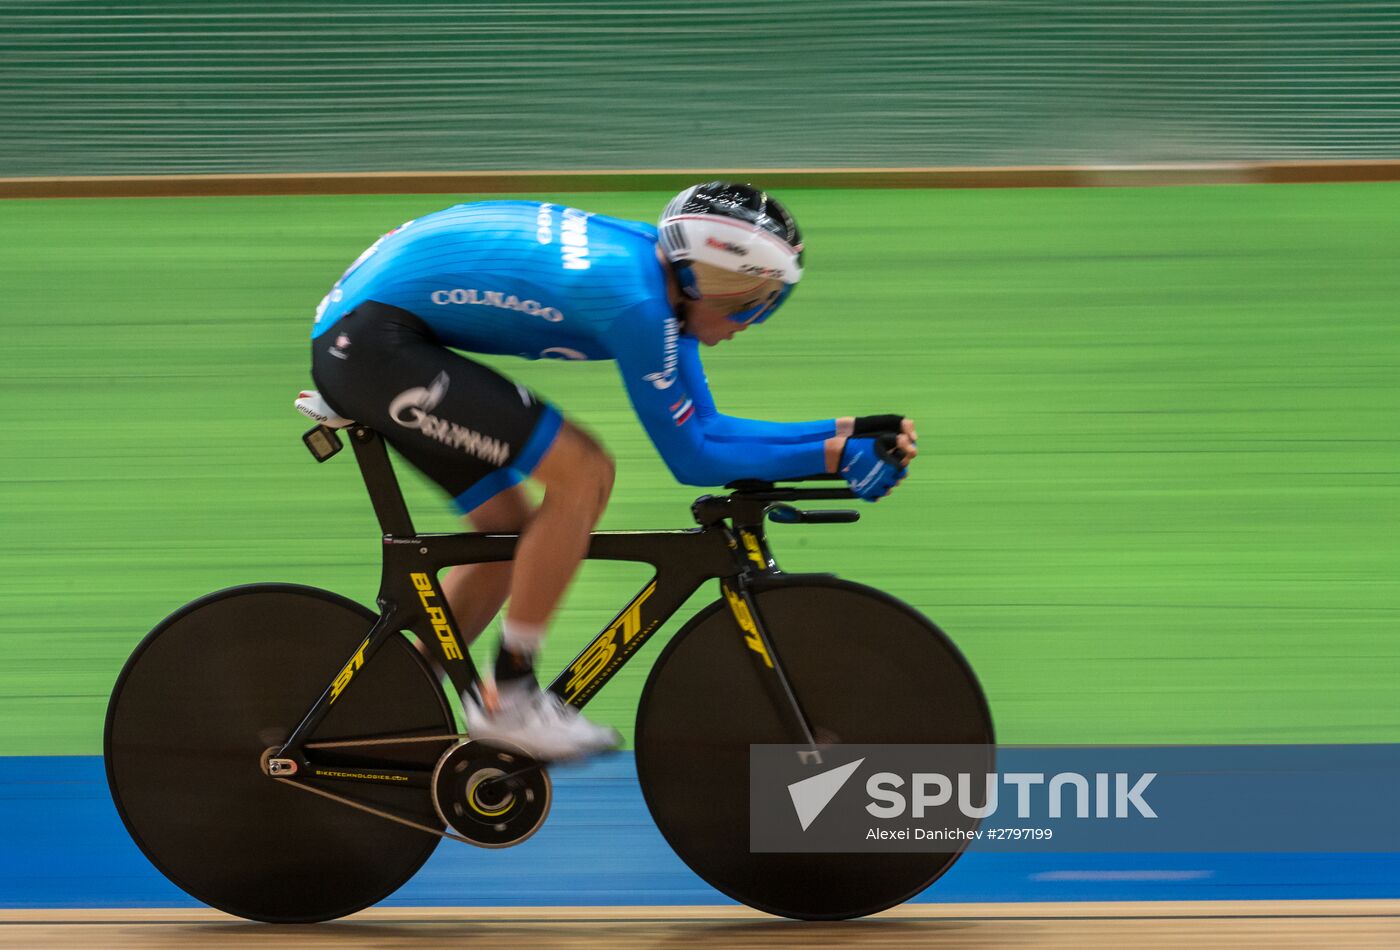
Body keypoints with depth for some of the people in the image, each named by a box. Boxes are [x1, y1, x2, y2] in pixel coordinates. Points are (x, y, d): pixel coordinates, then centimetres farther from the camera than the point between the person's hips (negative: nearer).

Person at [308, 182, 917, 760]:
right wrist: (836, 456, -12)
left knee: (516, 539, 13)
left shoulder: (663, 274, 8)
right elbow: (690, 458, -14)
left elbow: (705, 427, 15)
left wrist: (845, 431, 8)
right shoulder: (636, 297, -21)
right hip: (374, 341, -10)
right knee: (583, 472, -15)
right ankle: (508, 697, -6)